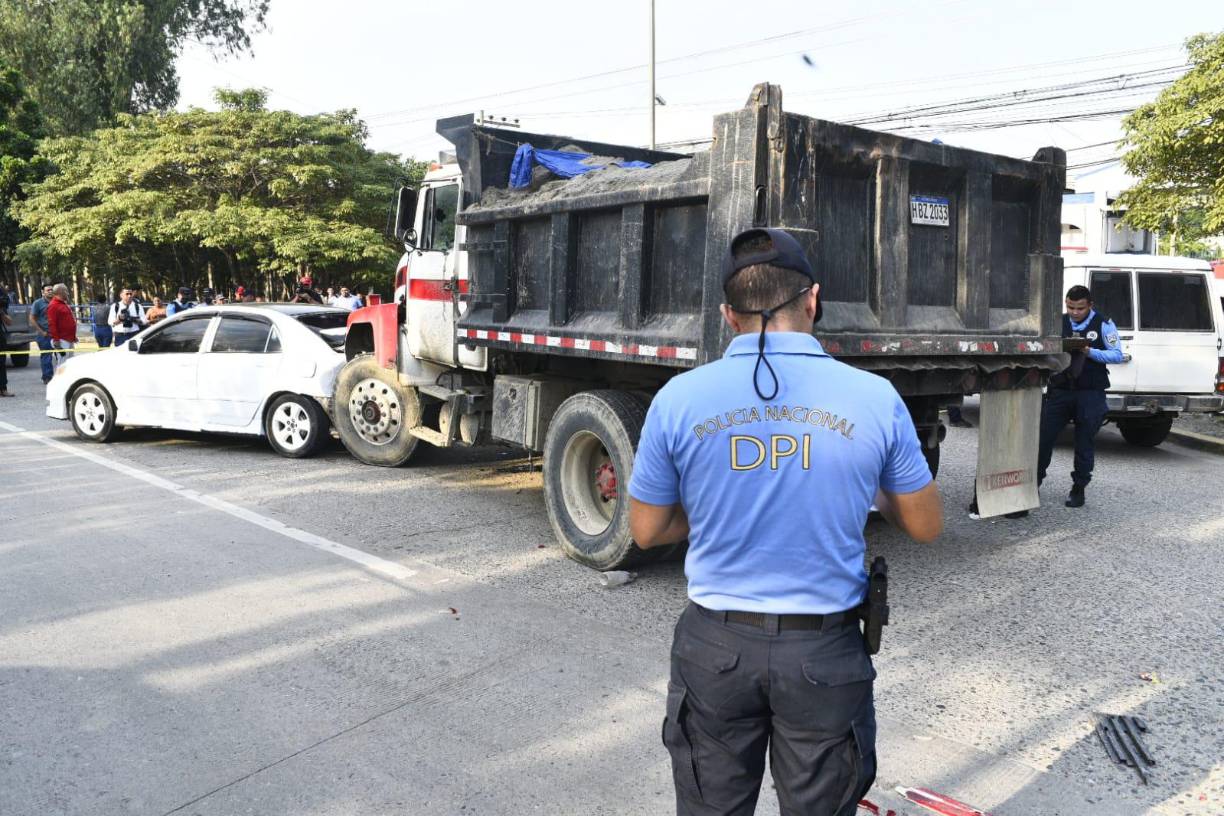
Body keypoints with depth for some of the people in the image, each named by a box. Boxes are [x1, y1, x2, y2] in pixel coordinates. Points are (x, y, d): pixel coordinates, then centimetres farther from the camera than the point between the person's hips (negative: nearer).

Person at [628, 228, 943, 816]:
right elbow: (926, 526, 2)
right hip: (825, 655, 0)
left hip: (716, 647, 1)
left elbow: (646, 530, 1)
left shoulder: (679, 399, -10)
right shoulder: (875, 398, -10)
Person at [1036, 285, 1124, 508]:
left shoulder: (1103, 324, 0)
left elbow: (1117, 355, -4)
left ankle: (1078, 489, 17)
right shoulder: (1058, 323, 7)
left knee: (1085, 443, 5)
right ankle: (1033, 483, 10)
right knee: (1043, 437, -1)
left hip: (1090, 394, -2)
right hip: (1059, 390, 2)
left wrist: (1089, 351, -18)